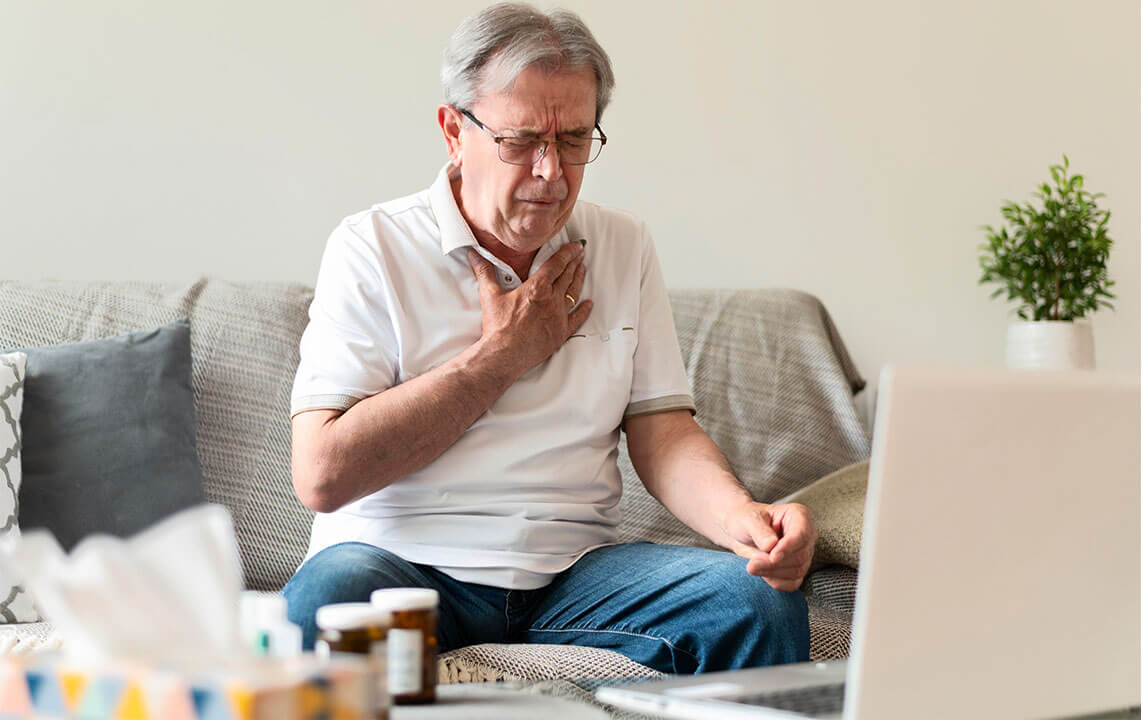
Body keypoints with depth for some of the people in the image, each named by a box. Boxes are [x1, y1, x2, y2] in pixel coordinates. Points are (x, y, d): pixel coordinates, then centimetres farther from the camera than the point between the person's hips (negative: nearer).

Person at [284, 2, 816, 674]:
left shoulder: (624, 248, 12)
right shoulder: (374, 247, -2)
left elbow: (663, 431, 7)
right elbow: (322, 474, -12)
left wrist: (741, 516, -17)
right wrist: (501, 356, -8)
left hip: (575, 568, 3)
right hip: (404, 563, -3)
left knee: (762, 600, -24)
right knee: (327, 601, -38)